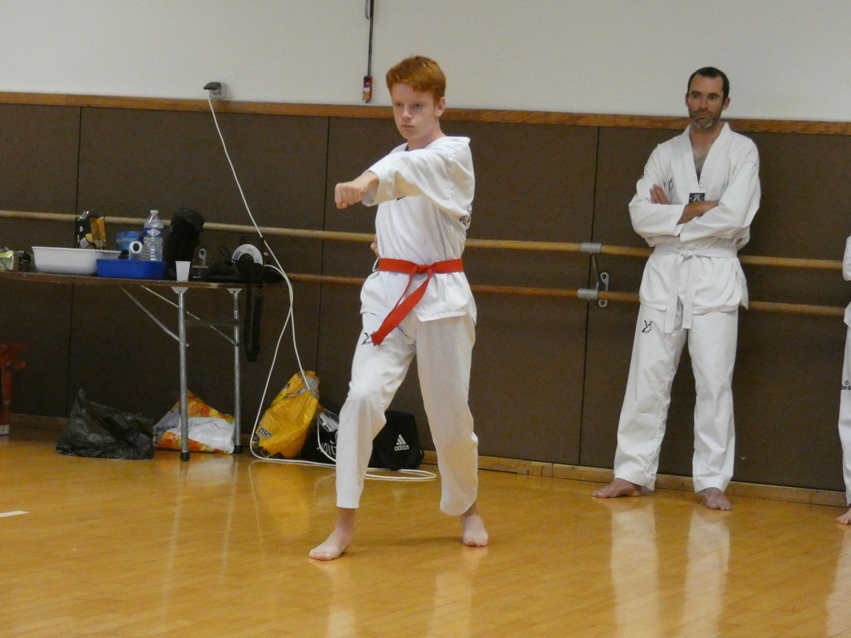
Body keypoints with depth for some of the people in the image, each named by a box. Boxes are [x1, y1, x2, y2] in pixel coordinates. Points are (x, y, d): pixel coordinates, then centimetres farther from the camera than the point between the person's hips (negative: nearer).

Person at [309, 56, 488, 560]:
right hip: (389, 295, 4)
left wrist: (370, 180, -49)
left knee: (450, 414, 5)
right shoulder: (395, 163, 13)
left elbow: (418, 169, -30)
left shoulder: (454, 155, -7)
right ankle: (345, 525, -13)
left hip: (441, 298, -4)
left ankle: (467, 507, 33)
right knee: (364, 397, -15)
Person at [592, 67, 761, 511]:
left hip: (715, 275, -3)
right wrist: (696, 210, -12)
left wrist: (672, 215, -7)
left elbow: (733, 216, -14)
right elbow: (641, 214, -1)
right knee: (648, 375, 3)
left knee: (714, 380, -4)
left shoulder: (742, 151, 0)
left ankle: (712, 482, 2)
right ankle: (633, 473, 9)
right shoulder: (666, 153, 10)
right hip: (664, 274, 3)